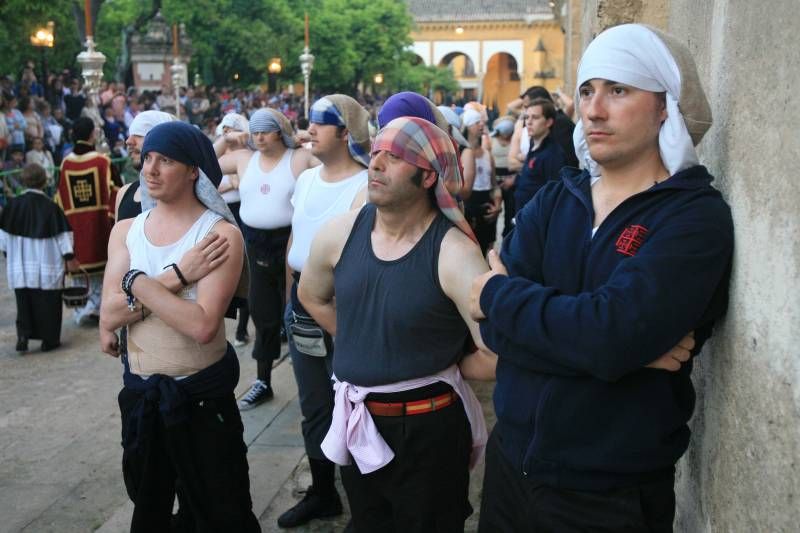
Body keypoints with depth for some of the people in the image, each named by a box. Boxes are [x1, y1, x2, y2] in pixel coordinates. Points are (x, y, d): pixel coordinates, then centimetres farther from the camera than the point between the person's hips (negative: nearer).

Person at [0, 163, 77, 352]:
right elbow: (62, 234, -8)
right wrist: (69, 258, 0)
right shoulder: (51, 207, -12)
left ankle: (23, 334, -2)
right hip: (47, 266, -2)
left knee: (24, 301, 13)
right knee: (48, 302, 7)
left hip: (20, 266, 2)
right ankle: (49, 339, 11)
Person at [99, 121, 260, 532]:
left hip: (202, 394, -5)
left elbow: (202, 325, -27)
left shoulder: (221, 234, -16)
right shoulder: (126, 231, 1)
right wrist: (176, 277, -23)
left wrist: (137, 282, -21)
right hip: (140, 393, 5)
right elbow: (109, 316, -12)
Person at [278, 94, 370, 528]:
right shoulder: (305, 178, 8)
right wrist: (290, 299, 16)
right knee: (314, 409, 19)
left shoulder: (365, 187, -17)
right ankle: (322, 493, 35)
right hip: (303, 310, 8)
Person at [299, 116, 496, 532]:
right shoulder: (338, 234, -4)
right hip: (355, 423, 5)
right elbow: (312, 297, 17)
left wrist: (439, 369, -9)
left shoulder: (453, 252, -22)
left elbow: (498, 357, -27)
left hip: (427, 428, -5)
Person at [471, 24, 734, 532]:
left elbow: (609, 335, -29)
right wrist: (633, 346, -22)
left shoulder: (695, 215, -14)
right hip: (511, 458, 5)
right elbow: (496, 327, -11)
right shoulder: (554, 200, 1)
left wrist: (500, 294, -14)